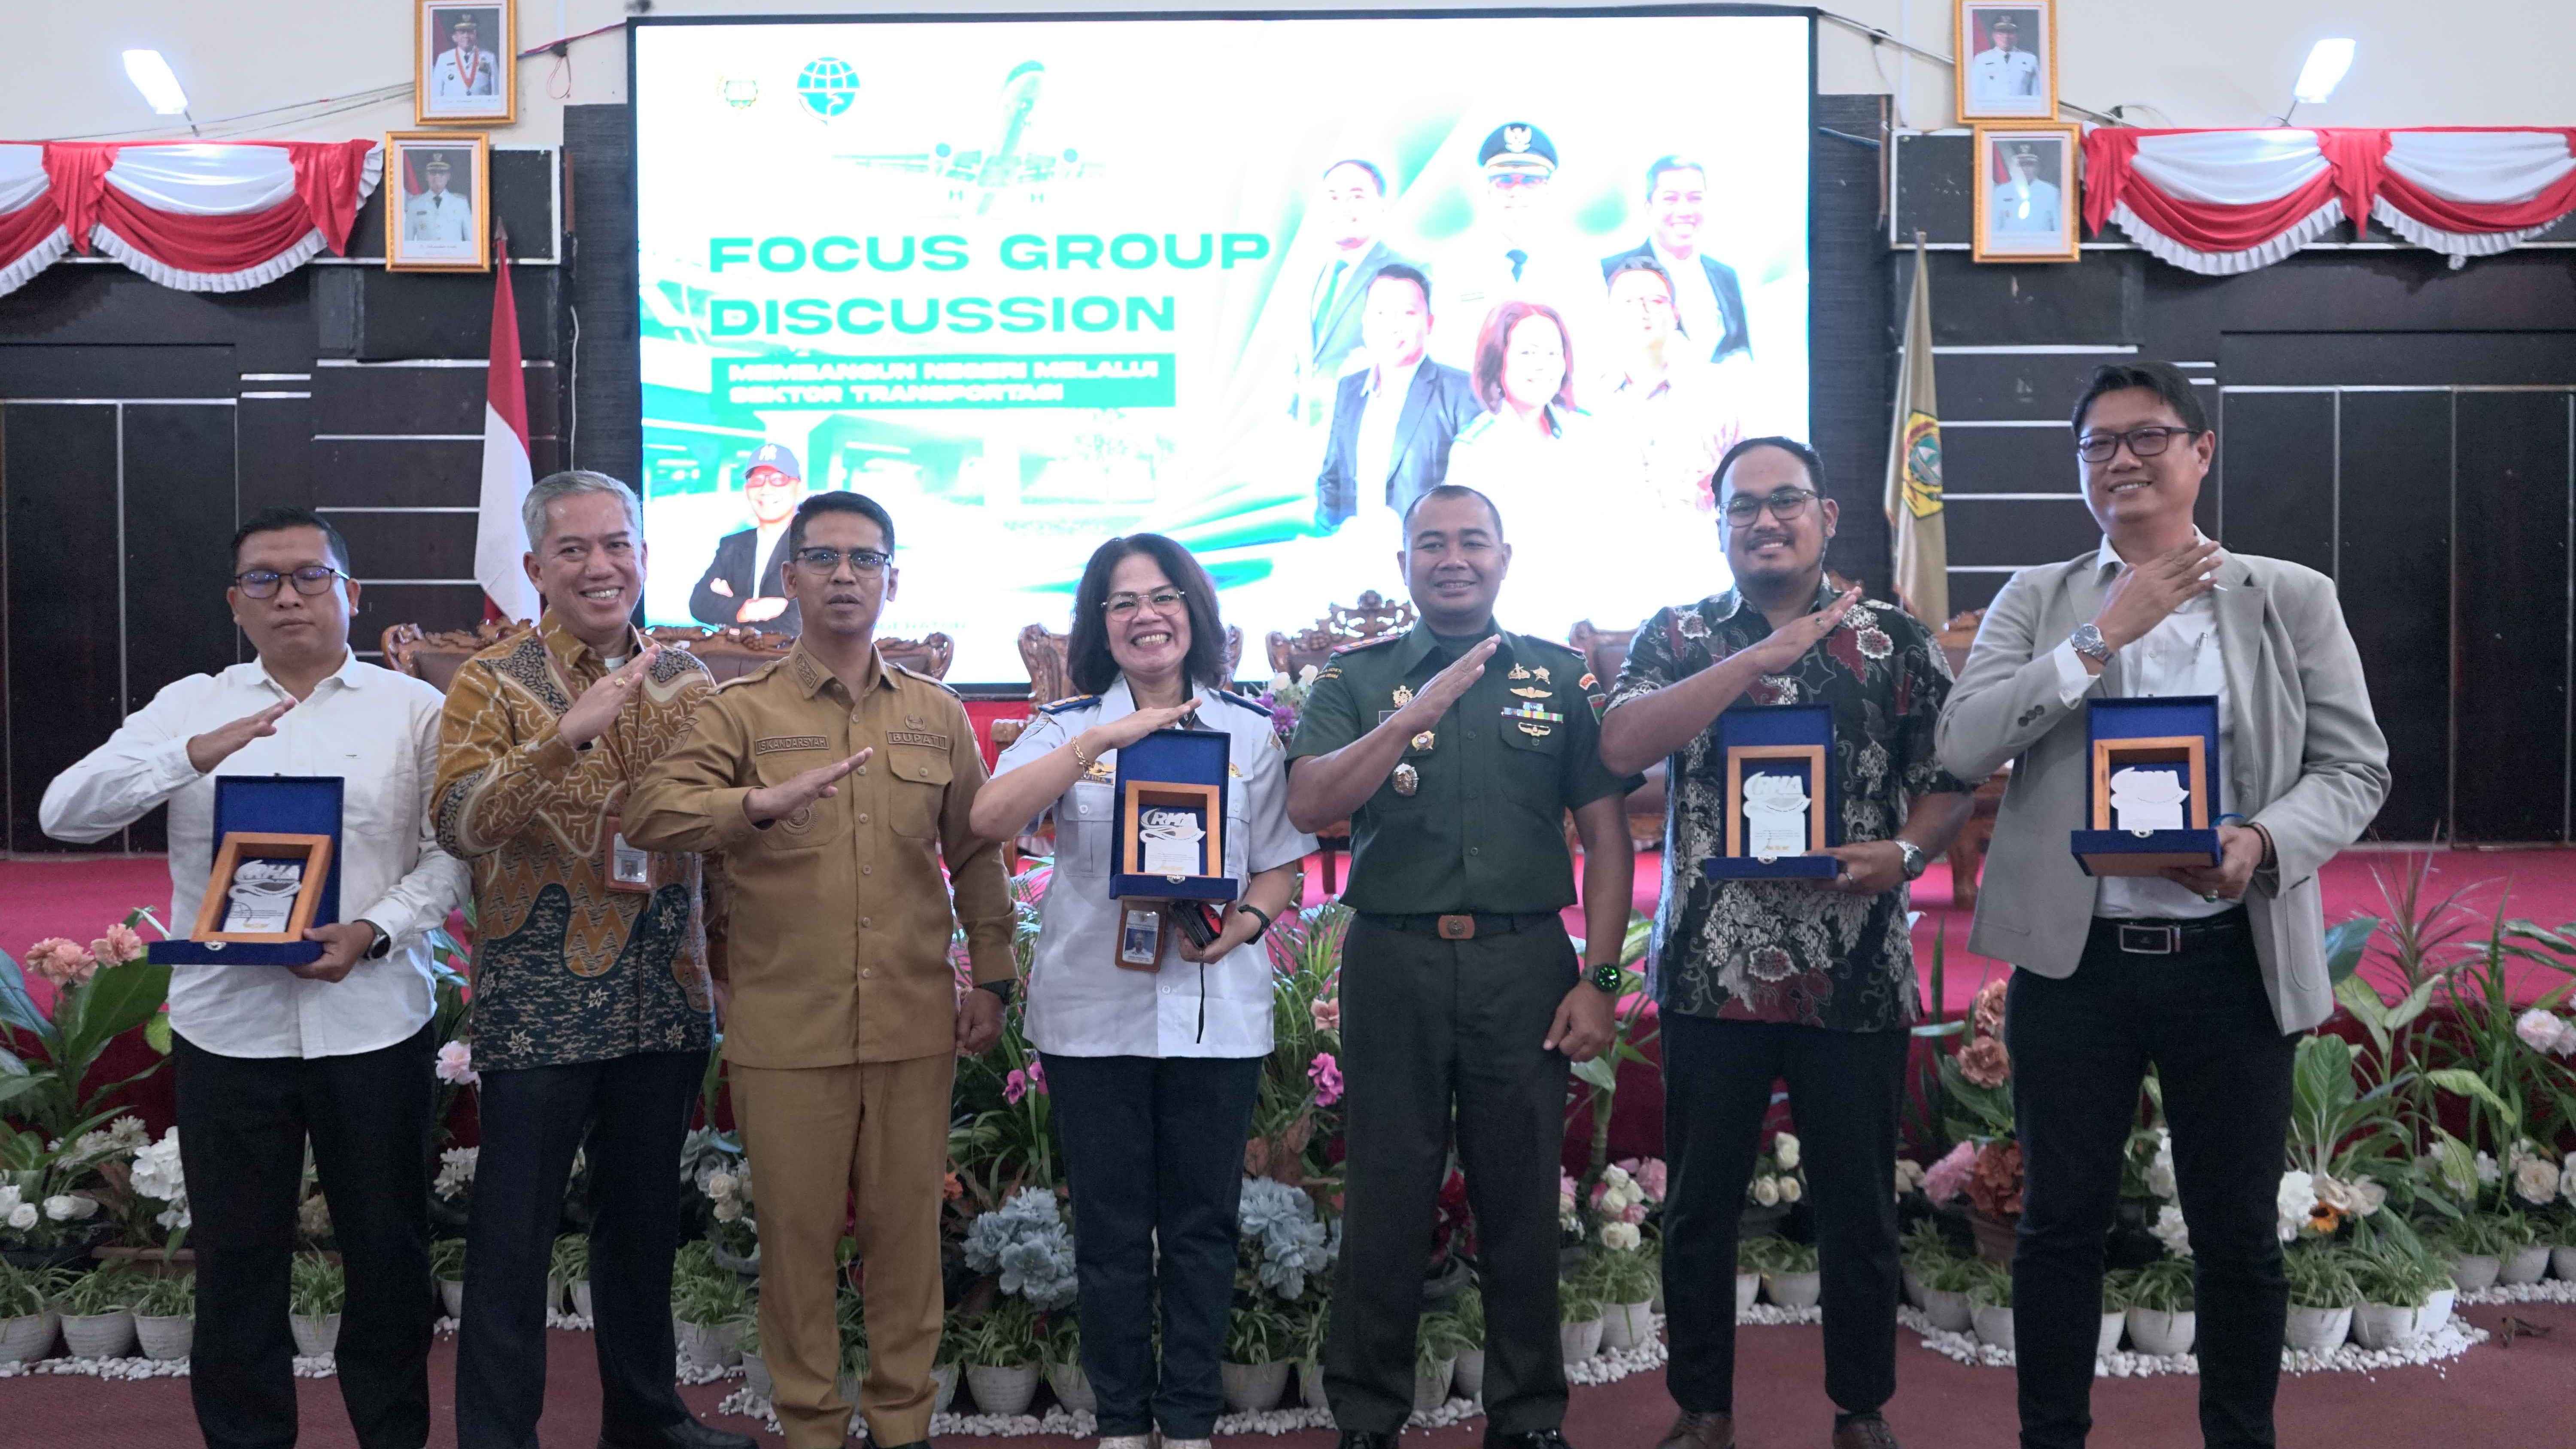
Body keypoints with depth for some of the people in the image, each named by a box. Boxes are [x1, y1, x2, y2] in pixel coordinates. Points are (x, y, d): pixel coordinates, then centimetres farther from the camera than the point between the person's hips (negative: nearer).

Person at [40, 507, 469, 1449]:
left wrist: (375, 931, -17)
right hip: (227, 1025, 1)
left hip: (373, 1022, -1)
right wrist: (195, 754, -18)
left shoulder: (413, 708, 4)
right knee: (236, 1263, 10)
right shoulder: (190, 706, 8)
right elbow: (66, 813, -3)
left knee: (387, 1250, 9)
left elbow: (452, 852, 0)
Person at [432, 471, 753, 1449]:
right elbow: (460, 825, -20)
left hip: (666, 1000, 4)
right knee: (514, 1232, 4)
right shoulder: (493, 686, -4)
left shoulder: (688, 682, 8)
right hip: (540, 1003, -4)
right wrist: (567, 735, -32)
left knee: (644, 1218, 17)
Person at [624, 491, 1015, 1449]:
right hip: (786, 1027, -1)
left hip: (915, 1021, 2)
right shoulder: (743, 712, 1)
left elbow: (976, 854, 14)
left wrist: (992, 979, 10)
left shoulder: (939, 715, 9)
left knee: (907, 1226, 9)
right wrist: (763, 801, -30)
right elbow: (649, 814, -13)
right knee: (798, 1231, 7)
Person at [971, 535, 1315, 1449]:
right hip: (1093, 1009, 0)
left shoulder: (1251, 730, 5)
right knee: (1110, 1226, 8)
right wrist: (1102, 738, -22)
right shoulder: (1069, 727, 3)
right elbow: (989, 819, -15)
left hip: (1216, 1009, 0)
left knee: (1202, 1222, 8)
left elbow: (1281, 865, 7)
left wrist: (1244, 923, -14)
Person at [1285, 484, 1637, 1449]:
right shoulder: (1357, 678, 6)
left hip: (1526, 964, 1)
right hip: (1393, 964, 0)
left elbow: (1606, 833, 5)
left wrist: (1598, 978, -2)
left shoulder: (1561, 678, 8)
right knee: (1386, 1198, 7)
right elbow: (1308, 807, -8)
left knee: (1522, 1199, 9)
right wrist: (1413, 716, -19)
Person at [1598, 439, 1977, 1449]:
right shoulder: (1677, 638, 5)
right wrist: (1758, 657, -17)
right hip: (1710, 973, 0)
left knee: (1859, 1206, 9)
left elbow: (1949, 784, 6)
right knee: (1700, 1203, 10)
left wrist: (1907, 852, -15)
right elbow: (1621, 745, -13)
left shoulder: (1898, 642, 5)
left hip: (1856, 976, 0)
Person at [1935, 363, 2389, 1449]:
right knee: (2060, 1224, 10)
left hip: (2231, 960, 0)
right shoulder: (2036, 603, 6)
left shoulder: (2292, 598, 6)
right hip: (2073, 957, 0)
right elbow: (1962, 745, -7)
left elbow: (2355, 767, 3)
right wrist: (2104, 636, -13)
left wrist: (2262, 844, -17)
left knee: (2238, 1237, 10)